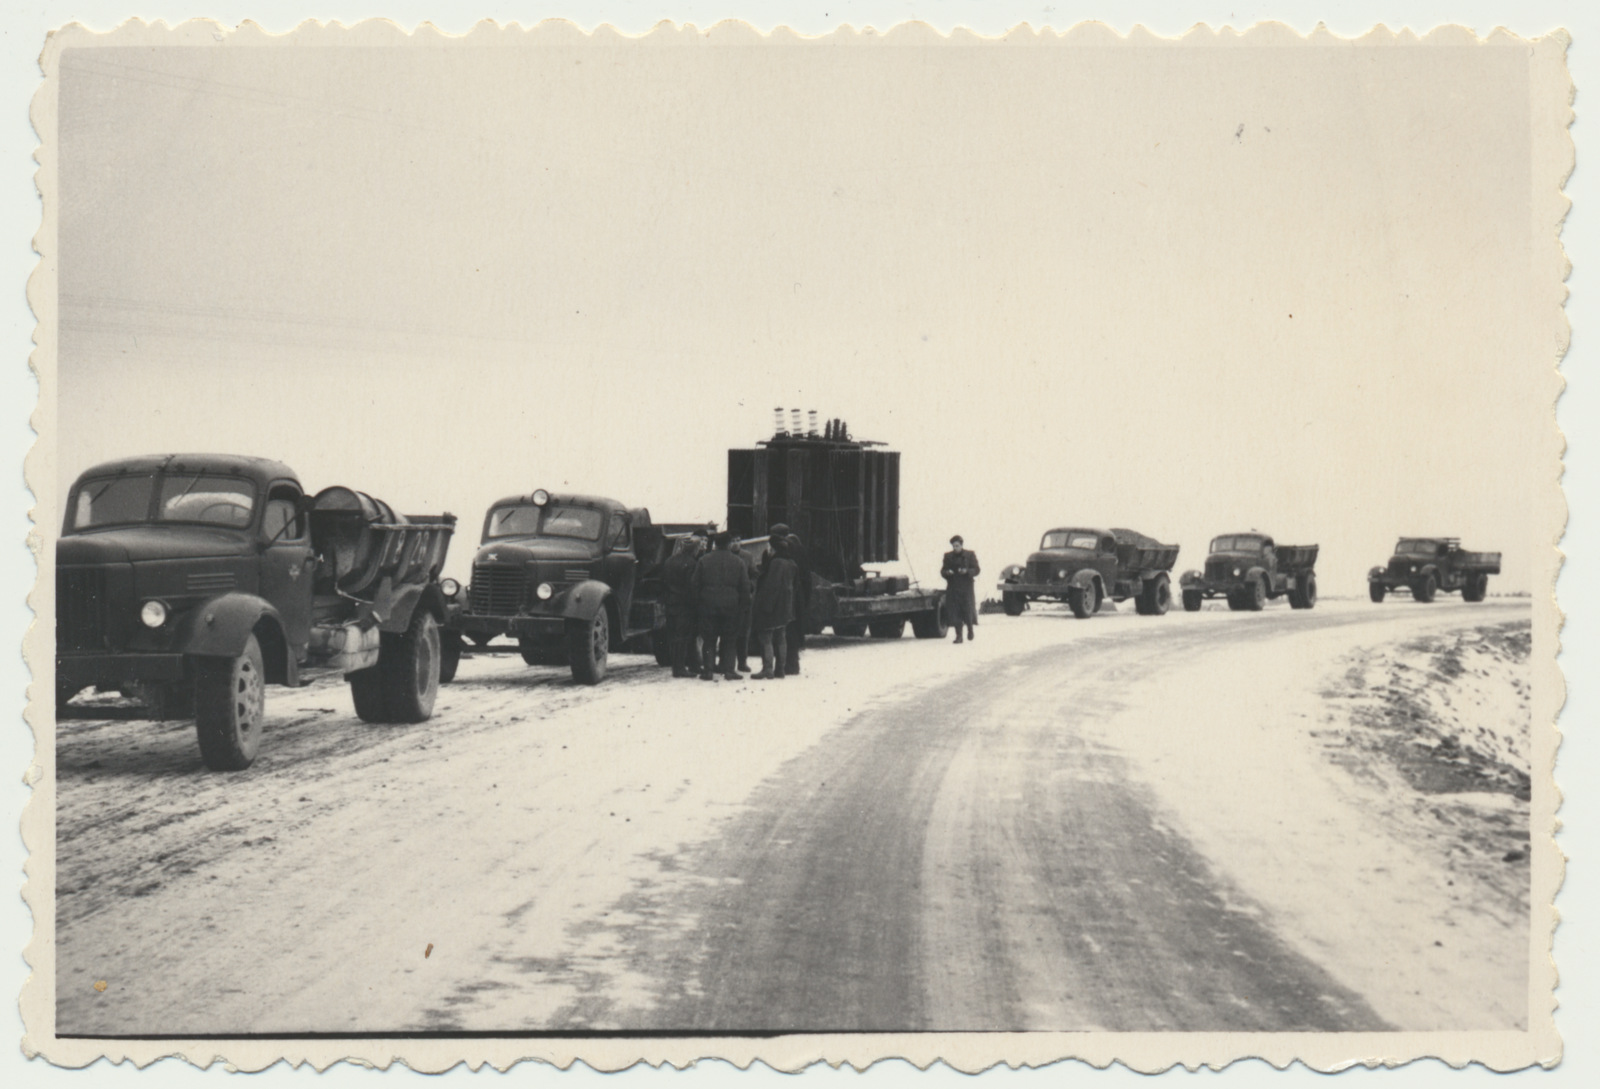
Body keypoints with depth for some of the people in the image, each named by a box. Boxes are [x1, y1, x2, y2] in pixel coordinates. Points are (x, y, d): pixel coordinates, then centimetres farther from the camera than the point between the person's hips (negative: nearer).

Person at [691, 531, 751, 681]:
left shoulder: (703, 561, 0)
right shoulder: (738, 562, 2)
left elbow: (696, 585, 2)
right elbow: (745, 587, 4)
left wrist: (697, 605, 8)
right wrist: (742, 604, 12)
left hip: (708, 606, 0)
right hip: (730, 606, 0)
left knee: (709, 639, 5)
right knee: (728, 640, 7)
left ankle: (707, 670, 2)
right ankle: (728, 669, 3)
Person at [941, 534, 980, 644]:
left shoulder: (970, 555, 4)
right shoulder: (948, 556, 10)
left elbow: (976, 570, 1)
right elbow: (943, 570, 12)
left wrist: (967, 571, -18)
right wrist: (947, 572, -12)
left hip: (966, 587, -2)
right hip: (953, 588, 2)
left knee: (968, 610, -2)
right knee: (954, 613, -4)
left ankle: (970, 630, 24)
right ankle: (958, 635, 1)